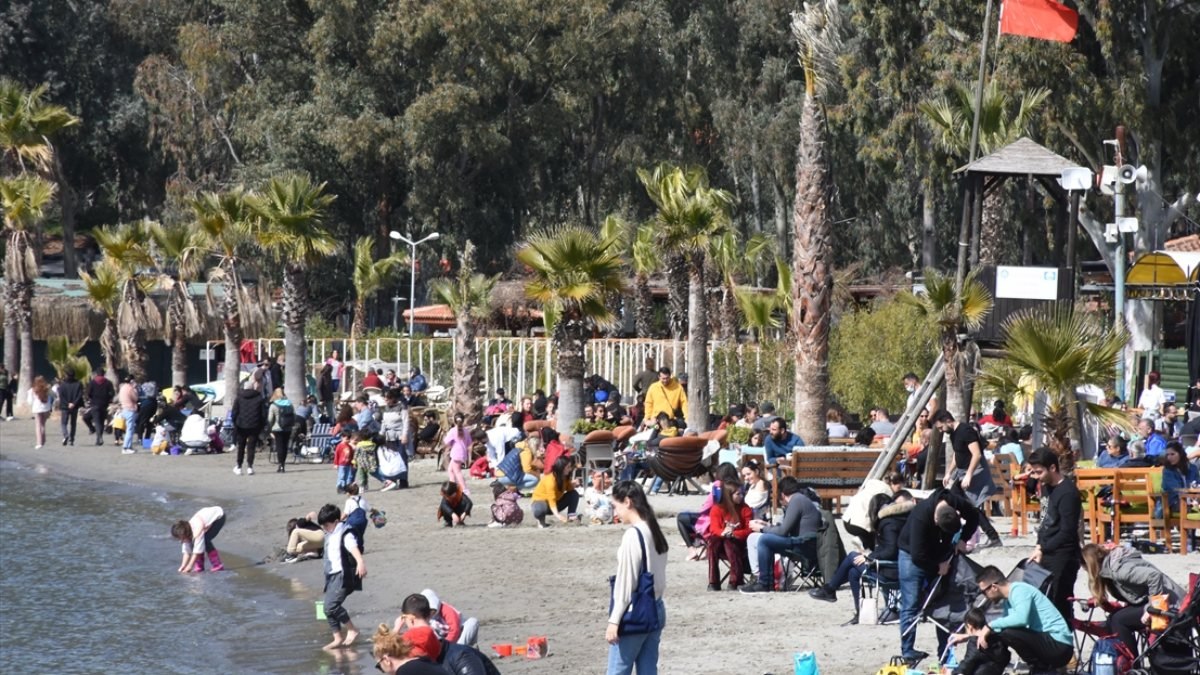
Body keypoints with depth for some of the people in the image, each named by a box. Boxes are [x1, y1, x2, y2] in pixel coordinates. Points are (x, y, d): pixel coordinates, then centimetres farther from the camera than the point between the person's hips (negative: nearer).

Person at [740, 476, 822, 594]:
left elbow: (783, 531, -13)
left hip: (806, 547, -10)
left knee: (764, 540, -16)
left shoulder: (796, 500, -10)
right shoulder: (801, 498, 21)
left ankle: (764, 583, -11)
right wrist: (767, 526, 26)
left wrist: (762, 528, 2)